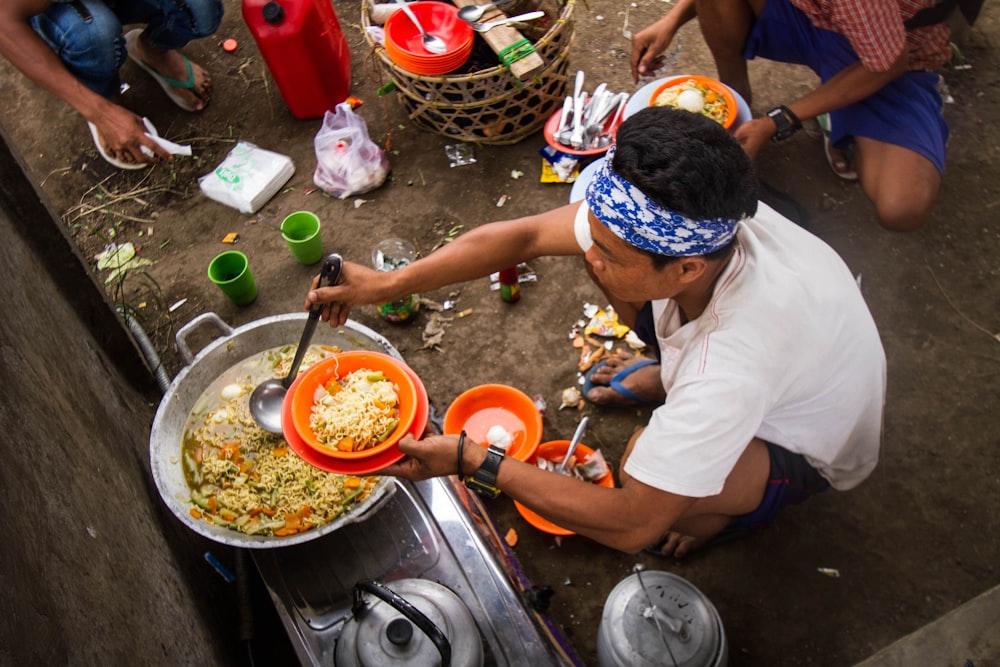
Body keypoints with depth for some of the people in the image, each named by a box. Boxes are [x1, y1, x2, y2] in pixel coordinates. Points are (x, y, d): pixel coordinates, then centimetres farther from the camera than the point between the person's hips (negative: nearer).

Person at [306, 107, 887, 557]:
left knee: (647, 459, -36)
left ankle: (740, 504, 3)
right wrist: (388, 284, -22)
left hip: (812, 446, -5)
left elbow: (632, 525, -37)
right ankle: (674, 371, 19)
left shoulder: (733, 367, -45)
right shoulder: (686, 225, -29)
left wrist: (469, 460, -33)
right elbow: (526, 235, -19)